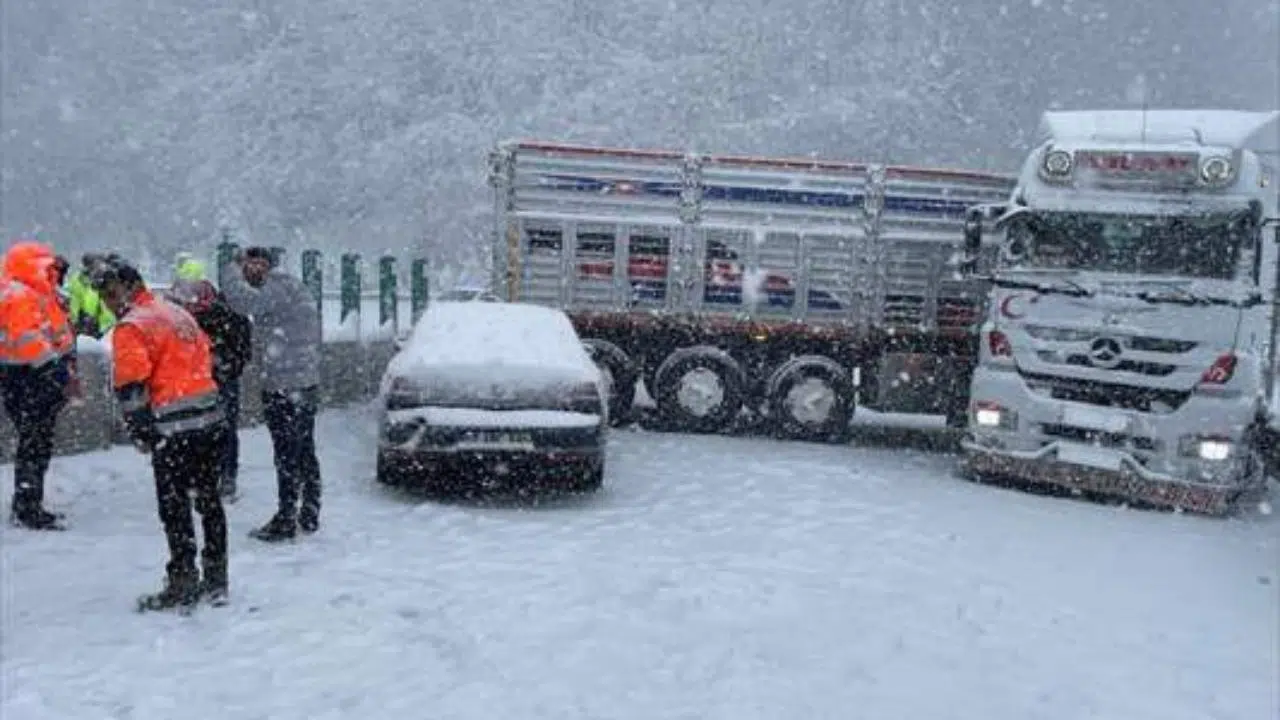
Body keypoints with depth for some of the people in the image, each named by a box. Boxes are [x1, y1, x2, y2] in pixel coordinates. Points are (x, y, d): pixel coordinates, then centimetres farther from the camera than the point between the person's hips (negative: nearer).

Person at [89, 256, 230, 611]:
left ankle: (184, 585, 6)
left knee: (175, 506, 2)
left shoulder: (131, 328, -8)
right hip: (213, 420, 8)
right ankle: (216, 581, 23)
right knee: (208, 498, 15)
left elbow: (131, 385, -14)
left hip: (174, 429, -8)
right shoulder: (177, 312, 15)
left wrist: (141, 432, -7)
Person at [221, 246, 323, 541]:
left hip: (284, 389, -10)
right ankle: (309, 516, 23)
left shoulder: (279, 286, -13)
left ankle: (286, 521, 3)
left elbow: (243, 300, -27)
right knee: (305, 454, 15)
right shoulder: (294, 286, 19)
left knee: (287, 457, -4)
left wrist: (231, 269, -10)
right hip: (307, 385, 10)